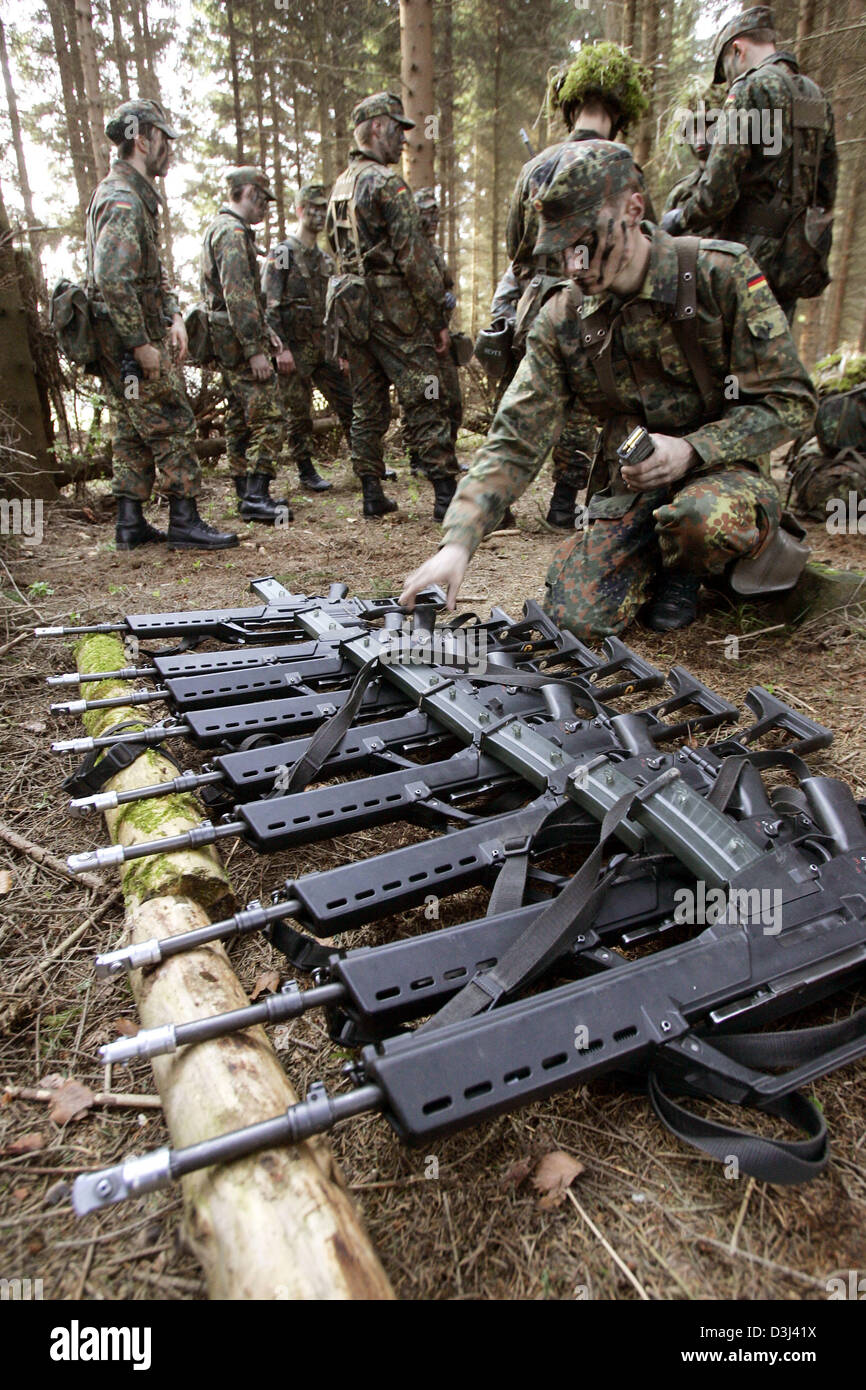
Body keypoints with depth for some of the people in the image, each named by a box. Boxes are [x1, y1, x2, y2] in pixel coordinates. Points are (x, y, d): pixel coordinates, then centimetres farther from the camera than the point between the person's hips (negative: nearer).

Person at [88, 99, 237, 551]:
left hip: (130, 339, 10)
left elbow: (153, 270, 24)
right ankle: (185, 522, -2)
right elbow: (112, 280, -25)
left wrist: (173, 316, 11)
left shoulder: (136, 194, 18)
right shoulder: (123, 200, -15)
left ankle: (130, 523, 17)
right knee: (172, 424, -6)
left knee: (132, 429, 11)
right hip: (130, 338, -10)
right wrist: (141, 344, -24)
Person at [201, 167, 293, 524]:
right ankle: (256, 498, -15)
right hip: (239, 338, -11)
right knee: (267, 417, -12)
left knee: (240, 420, 10)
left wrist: (270, 335, 23)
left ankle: (247, 495, 15)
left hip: (230, 344, 11)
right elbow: (238, 297, -21)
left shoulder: (221, 228, 23)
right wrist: (255, 349, -23)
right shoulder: (233, 231, -11)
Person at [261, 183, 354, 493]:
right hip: (294, 348, -6)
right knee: (299, 415, 1)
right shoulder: (280, 255, -6)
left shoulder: (325, 260, 15)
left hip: (324, 347, 6)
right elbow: (269, 307, -12)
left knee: (348, 404, 5)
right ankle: (306, 472, 11)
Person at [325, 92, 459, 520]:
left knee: (368, 404, 10)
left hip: (350, 306, 8)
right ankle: (446, 493, -8)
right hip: (393, 308, -8)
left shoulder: (339, 187, 18)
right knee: (422, 402, -7)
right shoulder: (386, 183, -9)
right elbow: (414, 257, -15)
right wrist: (438, 316, -13)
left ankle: (372, 493, 12)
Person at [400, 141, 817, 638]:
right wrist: (458, 542, -22)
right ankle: (656, 552, 16)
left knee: (706, 517, -38)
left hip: (723, 469, -2)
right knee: (578, 617, -16)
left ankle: (685, 573, 0)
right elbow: (517, 439, -9)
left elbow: (792, 401, -10)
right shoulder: (564, 319, -4)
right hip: (630, 485, 3)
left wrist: (692, 449, -26)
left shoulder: (723, 275, -12)